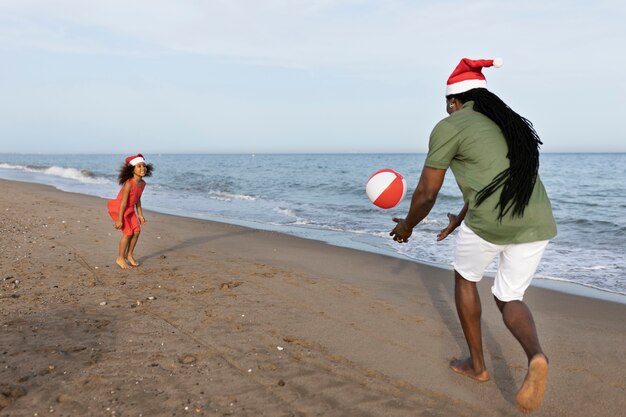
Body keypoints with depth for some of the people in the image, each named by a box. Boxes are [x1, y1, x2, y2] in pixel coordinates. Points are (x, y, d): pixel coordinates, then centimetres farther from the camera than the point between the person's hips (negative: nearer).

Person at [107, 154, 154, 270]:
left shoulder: (142, 183, -4)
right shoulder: (128, 183, -28)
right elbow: (123, 202, -26)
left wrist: (140, 215, 10)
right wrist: (119, 220, -23)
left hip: (129, 209, 8)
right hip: (118, 209, -7)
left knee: (137, 231, 2)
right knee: (128, 232, -10)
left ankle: (129, 255, 19)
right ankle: (120, 258, 7)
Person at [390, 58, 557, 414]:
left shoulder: (450, 127, 0)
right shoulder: (509, 124, 23)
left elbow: (427, 193, 1)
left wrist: (407, 226, 20)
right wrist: (461, 219, 44)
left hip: (489, 223, -6)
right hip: (537, 224, 6)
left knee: (465, 278, 23)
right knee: (509, 298, 21)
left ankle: (477, 364, 30)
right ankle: (536, 355, -9)